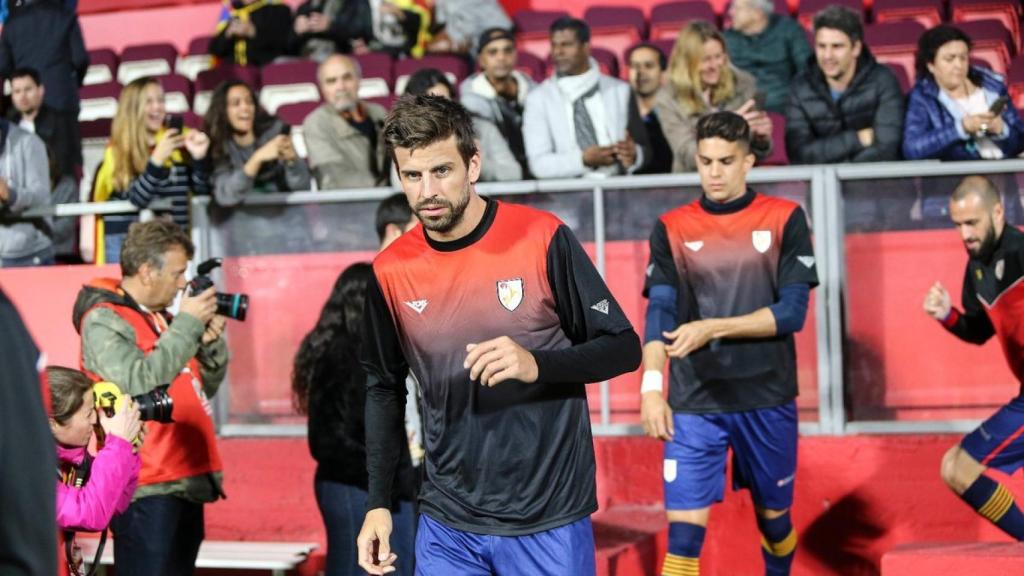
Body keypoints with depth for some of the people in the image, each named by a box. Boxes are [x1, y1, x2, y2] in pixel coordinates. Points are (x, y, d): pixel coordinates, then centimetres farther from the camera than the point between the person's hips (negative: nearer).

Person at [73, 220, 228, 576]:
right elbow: (141, 381, -23)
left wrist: (210, 343, 2)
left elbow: (203, 388, 20)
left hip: (186, 481, 9)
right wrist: (187, 324, -16)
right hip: (148, 490, -9)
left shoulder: (161, 316, 16)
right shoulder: (103, 320, -9)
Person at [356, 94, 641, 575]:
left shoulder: (542, 239, -10)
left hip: (550, 521, -3)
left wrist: (537, 364, -23)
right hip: (447, 526, 3)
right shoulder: (391, 271, -1)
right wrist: (377, 503, 6)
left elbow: (623, 348, -6)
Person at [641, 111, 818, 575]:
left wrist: (712, 329, -17)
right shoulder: (671, 229, 3)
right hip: (693, 403, 0)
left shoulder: (785, 220, 0)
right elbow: (659, 314, -5)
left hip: (769, 400, 0)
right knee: (683, 533, -10)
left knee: (774, 516, 15)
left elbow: (792, 312, -7)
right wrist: (651, 387, -20)